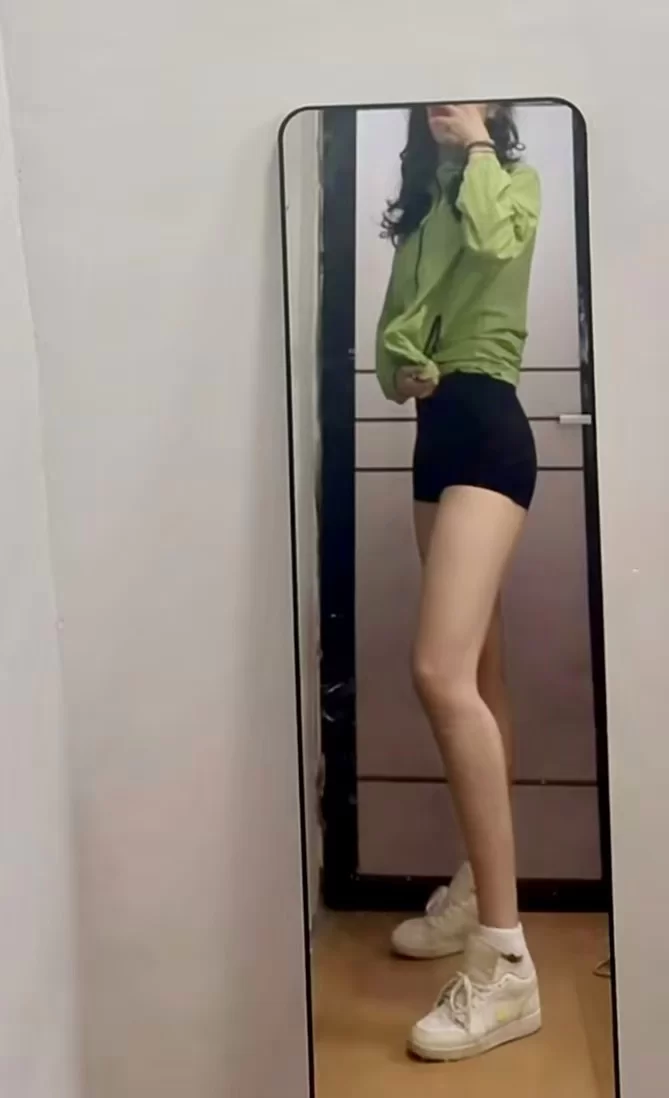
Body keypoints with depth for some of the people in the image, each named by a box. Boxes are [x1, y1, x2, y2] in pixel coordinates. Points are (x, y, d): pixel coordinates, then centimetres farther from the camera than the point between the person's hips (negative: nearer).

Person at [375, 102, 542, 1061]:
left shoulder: (515, 180, 2)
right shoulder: (421, 206, 22)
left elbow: (493, 239, -22)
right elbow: (393, 325, 19)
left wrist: (477, 141, -6)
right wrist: (399, 368, -4)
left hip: (486, 428, -8)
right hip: (436, 431, 8)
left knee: (443, 671, -23)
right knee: (476, 674, 12)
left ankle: (505, 960, -22)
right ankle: (479, 887, 23)